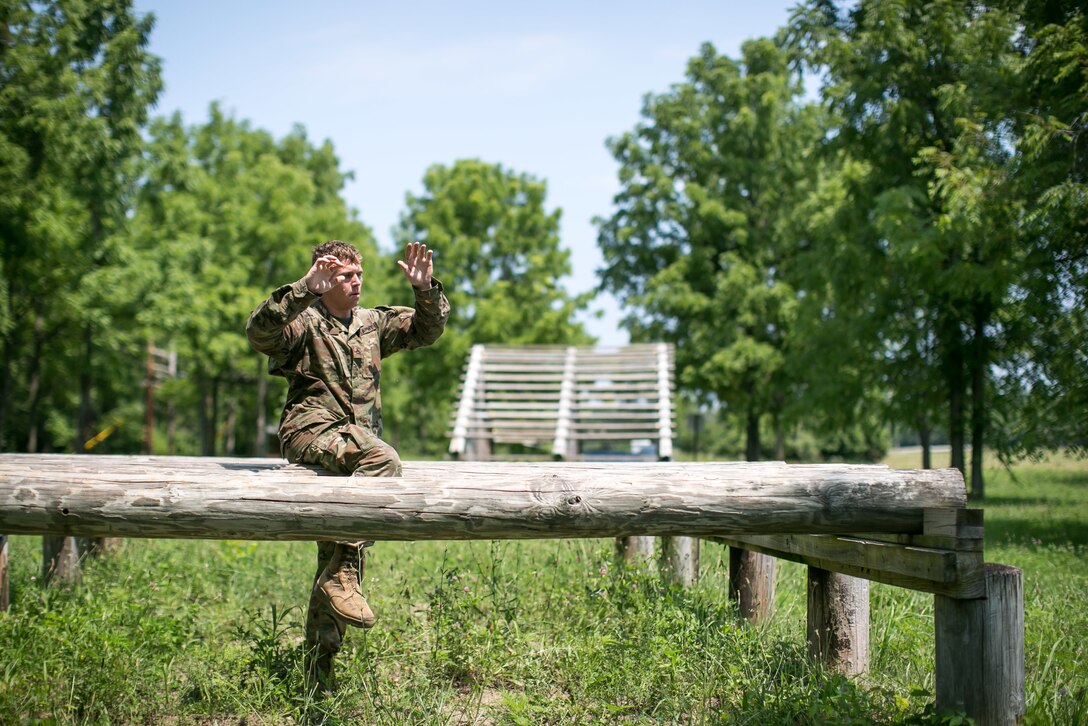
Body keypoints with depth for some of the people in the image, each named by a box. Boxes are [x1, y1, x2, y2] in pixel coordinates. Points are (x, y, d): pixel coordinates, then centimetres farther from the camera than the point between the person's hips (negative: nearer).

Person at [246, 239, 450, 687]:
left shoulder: (373, 323, 19)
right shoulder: (305, 322, 0)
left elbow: (426, 330, 21)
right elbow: (259, 334, -18)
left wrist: (425, 289, 3)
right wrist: (303, 291, -28)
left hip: (356, 439, 6)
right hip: (311, 431, -6)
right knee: (383, 459, -36)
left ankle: (319, 674, 12)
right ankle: (344, 575, -33)